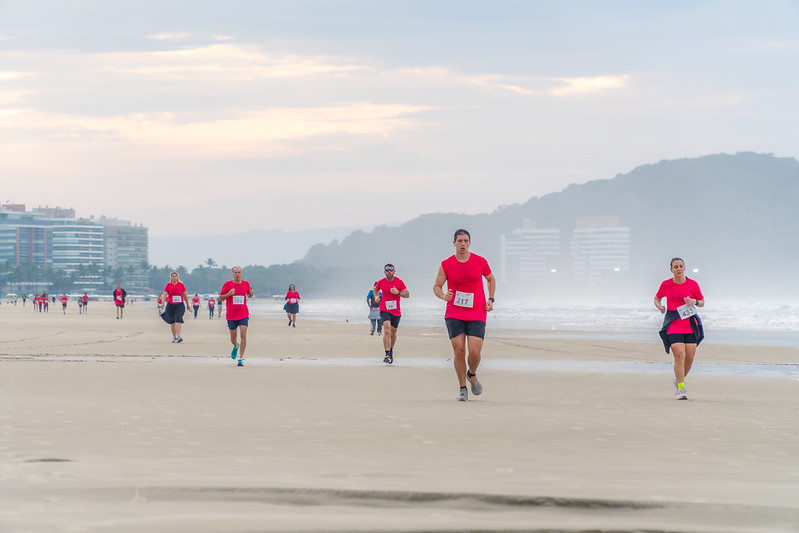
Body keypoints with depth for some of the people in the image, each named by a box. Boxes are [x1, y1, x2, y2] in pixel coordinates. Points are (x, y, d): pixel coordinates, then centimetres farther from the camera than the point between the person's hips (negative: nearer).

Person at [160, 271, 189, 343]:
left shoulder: (181, 285, 1)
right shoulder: (168, 285, 2)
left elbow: (185, 295, 7)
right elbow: (165, 294, -6)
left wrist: (188, 304, 13)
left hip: (180, 305, -2)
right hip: (170, 305, 2)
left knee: (178, 319, -19)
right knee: (172, 321, 8)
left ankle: (178, 336, -26)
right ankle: (174, 337, 21)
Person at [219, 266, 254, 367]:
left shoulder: (246, 284, 5)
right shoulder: (228, 284, -1)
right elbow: (220, 298, 2)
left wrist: (251, 293, -2)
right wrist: (229, 294, -17)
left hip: (243, 314, 0)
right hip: (231, 315, 0)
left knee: (243, 335, -14)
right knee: (233, 336, 11)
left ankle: (240, 359, -10)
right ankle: (235, 346, 48)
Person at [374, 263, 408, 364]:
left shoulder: (399, 282, -4)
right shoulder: (381, 282, -1)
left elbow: (407, 294, -3)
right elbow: (376, 289, 22)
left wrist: (398, 292, -19)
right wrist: (377, 296, 3)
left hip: (396, 311, 2)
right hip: (384, 310, -2)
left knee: (393, 332, 15)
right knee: (387, 329, -22)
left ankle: (391, 349, 42)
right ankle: (387, 354, -29)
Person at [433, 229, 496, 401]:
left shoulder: (480, 262, 1)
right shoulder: (446, 264, 0)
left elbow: (491, 279, 19)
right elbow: (436, 287, 7)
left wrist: (490, 299, 7)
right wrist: (443, 296, -14)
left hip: (477, 315, 0)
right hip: (454, 315, 0)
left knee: (475, 352, -10)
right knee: (459, 350, -7)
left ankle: (472, 374, 23)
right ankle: (462, 388, 8)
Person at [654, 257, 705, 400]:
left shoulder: (693, 284, 2)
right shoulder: (666, 285, 3)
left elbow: (702, 302, 11)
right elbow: (657, 298, 19)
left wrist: (694, 302, -11)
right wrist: (660, 306, -3)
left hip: (690, 324, 2)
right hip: (673, 325, -2)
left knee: (690, 358, -1)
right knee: (679, 354, -17)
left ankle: (678, 380, 28)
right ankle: (681, 389, -11)